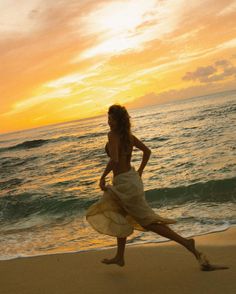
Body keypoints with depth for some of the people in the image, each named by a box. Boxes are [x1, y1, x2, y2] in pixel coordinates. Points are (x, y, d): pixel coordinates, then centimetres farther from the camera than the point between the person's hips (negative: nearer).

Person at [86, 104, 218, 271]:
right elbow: (147, 151, 13)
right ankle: (119, 257, 31)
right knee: (119, 217, 23)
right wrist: (140, 172, 21)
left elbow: (114, 160, -29)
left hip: (124, 182, -9)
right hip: (132, 178, 9)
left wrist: (102, 178, -15)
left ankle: (186, 243, -5)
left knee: (149, 222, -2)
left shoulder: (113, 135, -18)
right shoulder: (129, 135, 5)